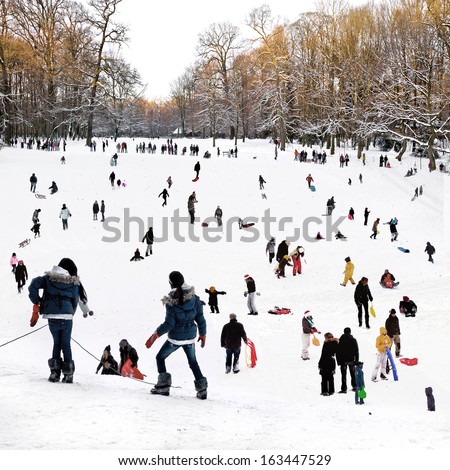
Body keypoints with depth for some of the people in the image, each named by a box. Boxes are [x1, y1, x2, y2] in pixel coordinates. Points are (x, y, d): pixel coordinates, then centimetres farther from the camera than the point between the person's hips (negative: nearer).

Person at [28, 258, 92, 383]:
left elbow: (34, 285, -5)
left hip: (52, 316, 1)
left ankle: (55, 371, 5)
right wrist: (87, 311, 35)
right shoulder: (75, 282, 5)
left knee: (56, 343, 15)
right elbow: (82, 299, 15)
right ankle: (68, 374, 7)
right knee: (66, 344, 10)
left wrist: (36, 301, 4)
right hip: (67, 317, -1)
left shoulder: (49, 278, 6)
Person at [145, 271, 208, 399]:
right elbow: (200, 318, 0)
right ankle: (201, 388, 13)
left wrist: (155, 336, -8)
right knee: (193, 362, 21)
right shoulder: (194, 298, -5)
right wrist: (203, 334, 15)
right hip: (190, 337, 4)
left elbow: (169, 323, -17)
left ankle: (163, 385, 10)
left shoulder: (171, 301, -17)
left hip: (175, 338, -4)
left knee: (160, 358, 17)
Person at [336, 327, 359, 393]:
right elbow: (356, 351, 2)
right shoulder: (353, 340, -1)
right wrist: (356, 360, 7)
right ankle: (354, 386, 19)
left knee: (344, 375, -2)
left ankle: (344, 389, -7)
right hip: (351, 360, 2)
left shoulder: (340, 340, -3)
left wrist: (338, 361, 5)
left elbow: (337, 351, -1)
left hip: (343, 360, -2)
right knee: (353, 374, 16)